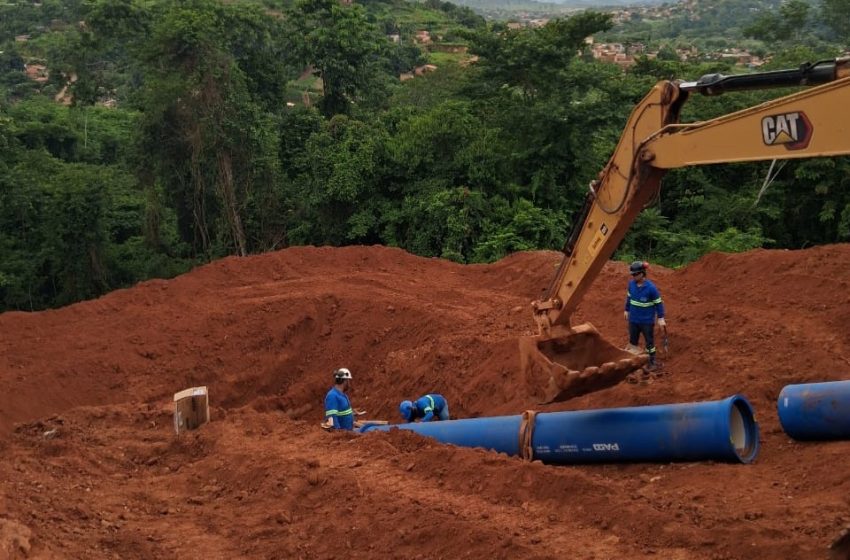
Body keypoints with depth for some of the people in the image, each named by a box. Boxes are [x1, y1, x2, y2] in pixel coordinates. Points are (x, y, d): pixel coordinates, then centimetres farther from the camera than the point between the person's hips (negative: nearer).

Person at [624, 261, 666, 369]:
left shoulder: (651, 287, -23)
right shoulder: (631, 284, -9)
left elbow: (658, 303, -13)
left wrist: (661, 318, -11)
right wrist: (627, 310, 18)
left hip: (647, 321, -5)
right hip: (633, 319, 5)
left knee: (649, 342, 11)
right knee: (633, 341, 19)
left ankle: (652, 362, 26)